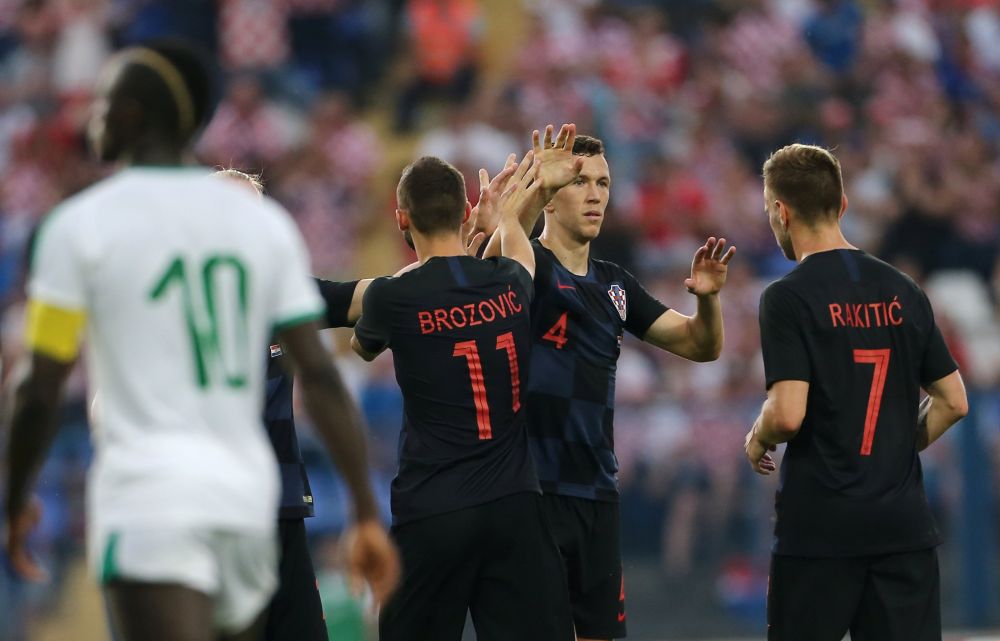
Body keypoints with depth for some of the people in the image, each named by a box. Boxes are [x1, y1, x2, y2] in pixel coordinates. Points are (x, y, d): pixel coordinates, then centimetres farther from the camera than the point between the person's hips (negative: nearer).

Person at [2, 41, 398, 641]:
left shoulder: (81, 225, -3)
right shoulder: (265, 221, 10)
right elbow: (321, 375, 6)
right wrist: (368, 513, 7)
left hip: (149, 505, -6)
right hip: (249, 501, 6)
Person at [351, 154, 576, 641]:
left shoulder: (391, 298, -7)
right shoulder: (510, 283, 1)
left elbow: (362, 346, 19)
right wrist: (508, 216, 51)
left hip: (431, 513, -3)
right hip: (515, 504, 3)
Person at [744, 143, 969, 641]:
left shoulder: (789, 297, -10)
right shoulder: (903, 292, 8)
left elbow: (788, 413, -17)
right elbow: (952, 402, 10)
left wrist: (757, 441, 3)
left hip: (820, 528, -4)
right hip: (904, 524, 5)